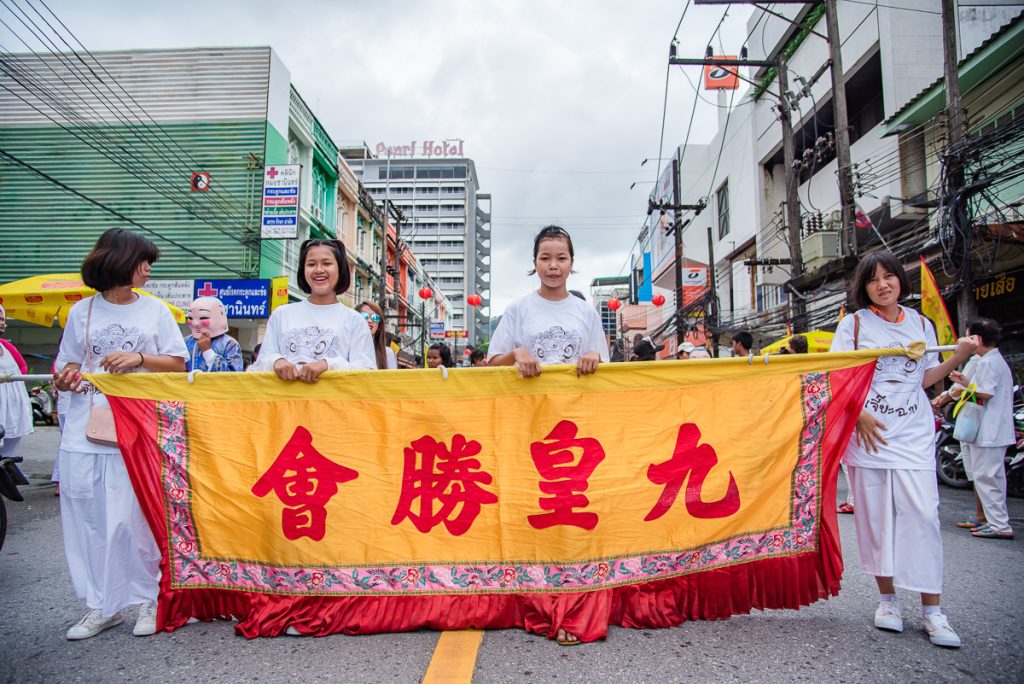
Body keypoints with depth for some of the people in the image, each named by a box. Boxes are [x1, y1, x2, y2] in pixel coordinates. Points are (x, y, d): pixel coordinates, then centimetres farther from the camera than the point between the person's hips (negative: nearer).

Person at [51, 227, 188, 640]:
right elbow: (70, 364, 16)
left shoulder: (155, 310, 7)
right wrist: (66, 378, -5)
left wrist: (139, 359, -10)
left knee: (135, 516, -2)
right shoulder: (82, 311, 10)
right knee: (88, 518, 5)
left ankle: (149, 598, 13)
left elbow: (178, 365, 5)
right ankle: (102, 606, 18)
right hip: (86, 431, 2)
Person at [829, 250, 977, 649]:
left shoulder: (921, 324, 11)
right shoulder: (854, 324, 2)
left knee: (922, 515, -4)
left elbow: (924, 379, 15)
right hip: (867, 432, -2)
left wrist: (960, 356, 1)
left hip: (913, 434, 2)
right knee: (876, 516, 3)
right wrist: (859, 413, -14)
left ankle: (931, 609, 5)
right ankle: (887, 598, 18)